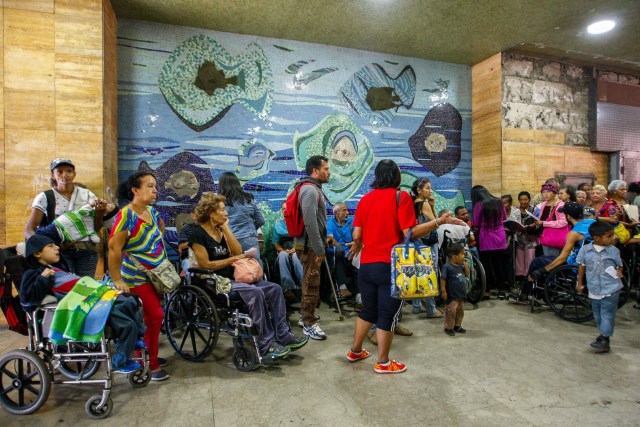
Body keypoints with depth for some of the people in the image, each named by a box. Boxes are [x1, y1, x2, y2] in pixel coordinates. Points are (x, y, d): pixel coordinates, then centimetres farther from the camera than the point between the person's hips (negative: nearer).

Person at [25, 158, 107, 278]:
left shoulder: (87, 194, 6)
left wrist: (99, 212, -13)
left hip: (86, 251, 2)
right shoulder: (44, 198, 0)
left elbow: (96, 228, 8)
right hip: (60, 252, -2)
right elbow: (29, 231, -3)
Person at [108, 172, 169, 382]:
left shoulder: (152, 211, 3)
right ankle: (149, 364, 8)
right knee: (155, 316, -9)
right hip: (136, 279, -7)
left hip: (156, 276, 8)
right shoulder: (126, 215, -20)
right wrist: (116, 280, -20)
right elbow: (114, 248, -22)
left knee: (151, 317, 15)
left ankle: (148, 356, 33)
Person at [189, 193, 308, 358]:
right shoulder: (198, 234, -8)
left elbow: (238, 251, 2)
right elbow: (206, 265, -15)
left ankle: (282, 336, -8)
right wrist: (232, 259, -9)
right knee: (255, 292, -31)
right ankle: (266, 344, -22)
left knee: (274, 289, -8)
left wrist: (225, 228, -1)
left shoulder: (220, 230, 15)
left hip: (232, 277, 8)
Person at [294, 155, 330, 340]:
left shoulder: (313, 189, 15)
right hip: (310, 246, -11)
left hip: (311, 244, 11)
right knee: (312, 284, -2)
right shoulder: (310, 190, -19)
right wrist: (319, 249, -22)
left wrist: (321, 244, 18)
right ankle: (309, 324, 9)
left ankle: (306, 314, 36)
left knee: (310, 282, 21)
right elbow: (310, 223, -27)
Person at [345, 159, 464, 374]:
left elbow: (356, 235, 4)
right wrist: (440, 221, -7)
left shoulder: (365, 199, 6)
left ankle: (355, 351, 34)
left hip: (366, 265, 5)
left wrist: (355, 248, 25)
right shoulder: (400, 196, -8)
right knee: (388, 315, 8)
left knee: (368, 310, 21)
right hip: (390, 266, -5)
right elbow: (410, 232, -16)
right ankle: (383, 363, 20)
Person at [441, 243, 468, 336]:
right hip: (451, 296, -8)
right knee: (451, 312, -3)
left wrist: (466, 265, 1)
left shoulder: (460, 266, 6)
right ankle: (448, 328, 11)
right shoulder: (447, 267, -18)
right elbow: (443, 279, -18)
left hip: (461, 295, 8)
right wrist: (443, 291, -20)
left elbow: (467, 275, 15)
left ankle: (457, 326, 33)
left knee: (460, 311, 18)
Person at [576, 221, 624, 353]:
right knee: (597, 314, 16)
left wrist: (619, 272, -16)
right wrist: (580, 283, 7)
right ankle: (603, 333, 35)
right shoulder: (585, 250, -6)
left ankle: (605, 341, 8)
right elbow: (582, 266, 5)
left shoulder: (613, 250, -7)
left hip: (611, 289, -2)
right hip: (594, 289, 2)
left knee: (607, 314, 1)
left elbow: (619, 265, 7)